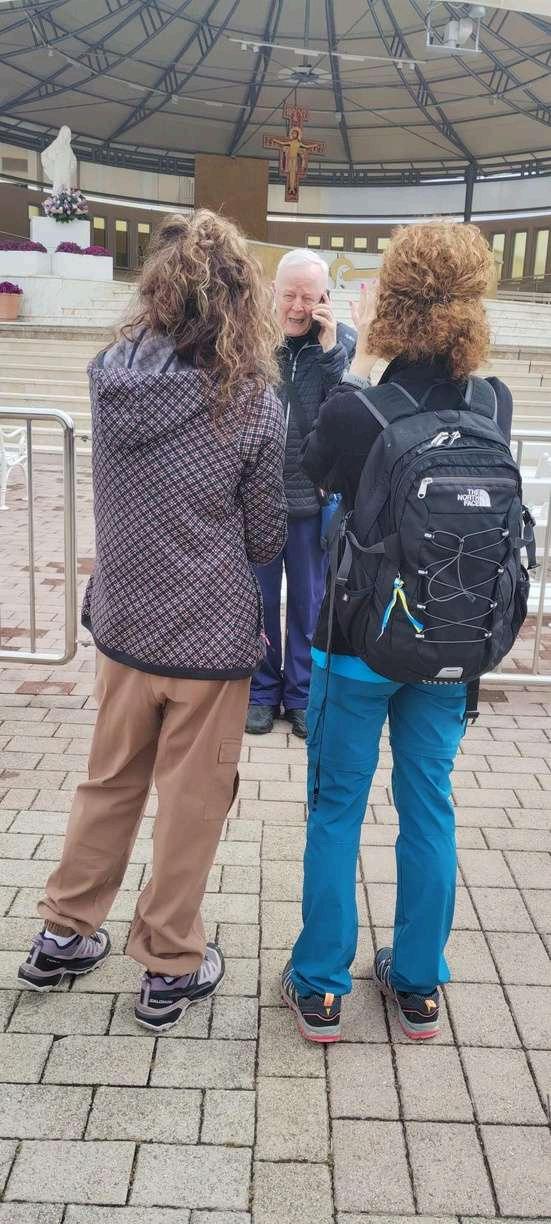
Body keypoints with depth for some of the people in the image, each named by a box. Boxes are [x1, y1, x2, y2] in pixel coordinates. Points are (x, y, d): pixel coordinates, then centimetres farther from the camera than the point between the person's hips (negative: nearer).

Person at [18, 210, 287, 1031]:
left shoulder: (109, 376, -5)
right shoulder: (254, 403, -17)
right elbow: (266, 540, -6)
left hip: (122, 625, 5)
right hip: (212, 641, -4)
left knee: (109, 784, 22)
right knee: (191, 806, 12)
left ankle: (64, 936, 37)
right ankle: (171, 969, 28)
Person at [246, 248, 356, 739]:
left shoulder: (343, 342, -5)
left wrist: (330, 350, -19)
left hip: (314, 499, 1)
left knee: (310, 604, 14)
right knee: (258, 601, 14)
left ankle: (302, 692, 31)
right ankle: (262, 689, 32)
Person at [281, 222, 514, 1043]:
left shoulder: (354, 413, -18)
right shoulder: (495, 406, -6)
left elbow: (316, 467, 4)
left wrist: (360, 359, 6)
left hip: (359, 642, -3)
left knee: (336, 808, 11)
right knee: (429, 807, 15)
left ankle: (319, 987, 23)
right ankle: (418, 985, 30)